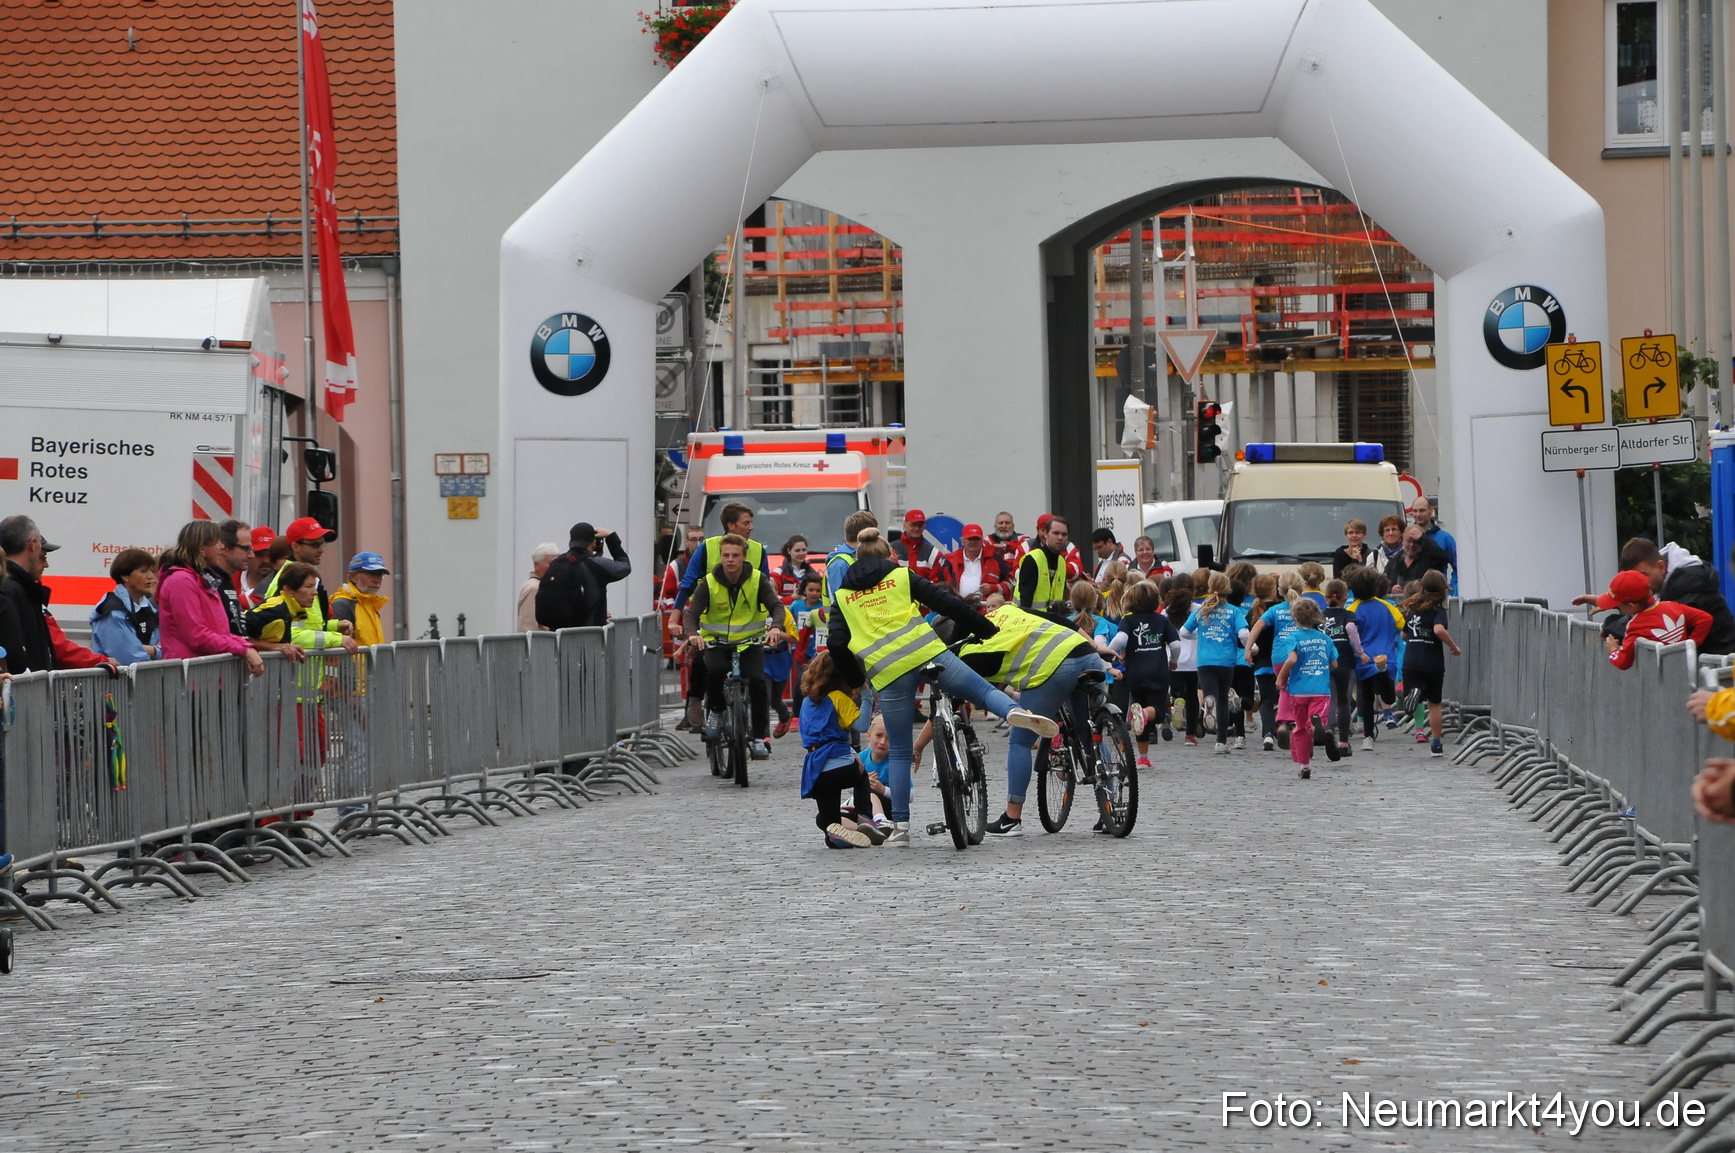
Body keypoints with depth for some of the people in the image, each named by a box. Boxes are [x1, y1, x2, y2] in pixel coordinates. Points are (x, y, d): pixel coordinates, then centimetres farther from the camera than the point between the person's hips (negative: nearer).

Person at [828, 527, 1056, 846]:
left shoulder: (843, 595, 19)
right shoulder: (901, 576, 16)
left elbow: (835, 644, 8)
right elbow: (947, 603, 8)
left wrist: (854, 679, 22)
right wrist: (987, 629, 17)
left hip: (886, 673, 1)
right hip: (927, 653, -1)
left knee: (899, 752, 10)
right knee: (984, 690, 12)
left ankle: (900, 827, 5)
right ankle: (1015, 711, -23)